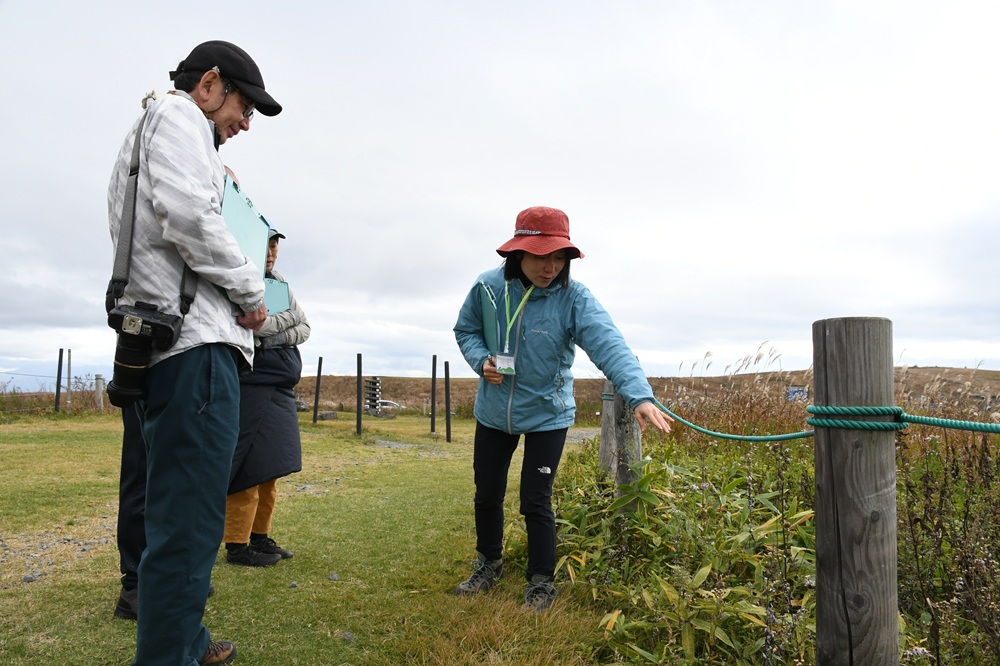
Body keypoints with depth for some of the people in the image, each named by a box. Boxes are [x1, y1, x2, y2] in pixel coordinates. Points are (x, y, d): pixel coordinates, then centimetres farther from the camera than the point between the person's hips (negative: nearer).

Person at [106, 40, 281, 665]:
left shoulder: (141, 139, 31)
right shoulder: (175, 113, 0)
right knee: (189, 519, -9)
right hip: (196, 341, -11)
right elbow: (187, 212, -18)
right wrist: (250, 289, -8)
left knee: (182, 512, 18)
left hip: (163, 345, 11)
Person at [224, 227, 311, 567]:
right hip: (252, 385, -8)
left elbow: (304, 329, 14)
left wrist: (279, 336, -5)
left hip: (280, 388, 8)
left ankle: (260, 537, 20)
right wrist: (288, 317, -8)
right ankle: (237, 545, 4)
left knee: (271, 469, 10)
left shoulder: (279, 282, 16)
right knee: (250, 468, -6)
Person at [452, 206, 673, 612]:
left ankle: (541, 583, 26)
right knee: (487, 494, 16)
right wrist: (482, 360, -18)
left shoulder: (574, 299, -21)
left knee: (535, 502, 2)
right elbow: (465, 330, 3)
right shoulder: (488, 287, -14)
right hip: (493, 411, 3)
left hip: (547, 415, -3)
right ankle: (488, 565, 43)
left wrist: (639, 395, -50)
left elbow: (609, 346, -34)